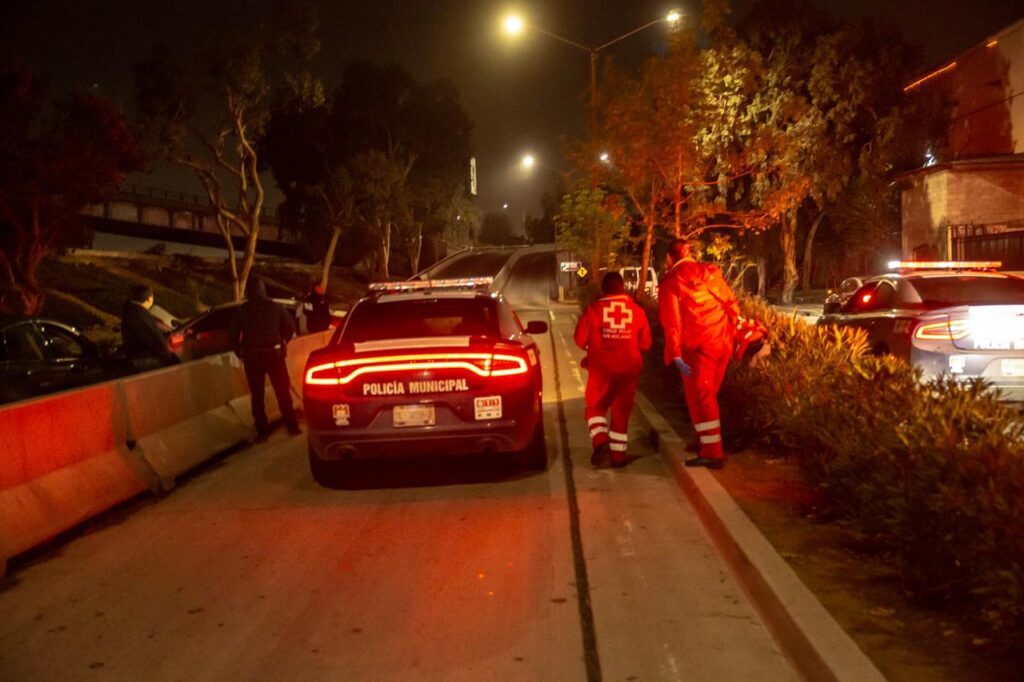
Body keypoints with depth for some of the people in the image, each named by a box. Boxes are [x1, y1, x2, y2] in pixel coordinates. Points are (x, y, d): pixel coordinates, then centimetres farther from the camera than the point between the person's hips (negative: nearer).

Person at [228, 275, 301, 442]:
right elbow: (290, 327, 2)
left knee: (257, 395, 8)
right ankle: (292, 426, 4)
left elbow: (232, 334, -4)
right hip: (274, 353, 0)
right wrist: (282, 342, 16)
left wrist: (240, 351, 10)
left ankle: (262, 432, 7)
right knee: (283, 391, 6)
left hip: (252, 356, 0)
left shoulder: (242, 310, -2)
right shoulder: (274, 307, 0)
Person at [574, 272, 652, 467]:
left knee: (595, 406, 12)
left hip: (601, 367, -2)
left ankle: (600, 440, -11)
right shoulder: (637, 310, 0)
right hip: (628, 368, 2)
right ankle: (618, 454, 11)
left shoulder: (594, 309, -6)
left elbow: (580, 338, -3)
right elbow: (645, 343, 4)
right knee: (622, 410, 12)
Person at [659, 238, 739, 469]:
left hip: (698, 346, -6)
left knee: (699, 399, 2)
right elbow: (731, 303, 10)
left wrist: (676, 355, -12)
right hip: (723, 342, 6)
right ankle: (705, 441, 29)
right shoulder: (710, 271, 10)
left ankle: (712, 453, 2)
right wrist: (734, 334, 18)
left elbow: (671, 321, -11)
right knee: (708, 396, 19)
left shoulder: (670, 282, -4)